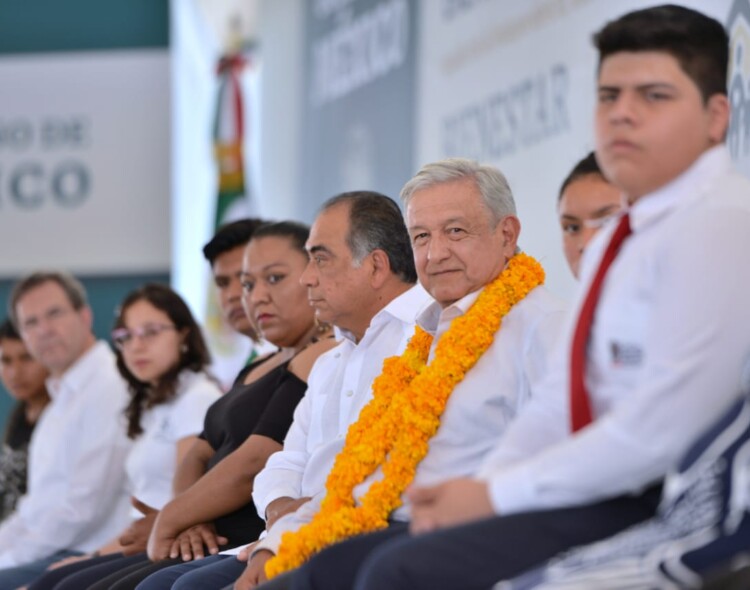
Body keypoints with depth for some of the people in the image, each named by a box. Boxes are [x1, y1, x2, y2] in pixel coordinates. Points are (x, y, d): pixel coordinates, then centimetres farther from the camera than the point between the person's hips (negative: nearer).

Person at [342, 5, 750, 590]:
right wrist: (477, 489, 0)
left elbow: (662, 425, -20)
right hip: (601, 495, 10)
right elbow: (559, 400, 19)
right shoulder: (612, 243, 20)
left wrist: (497, 496, -14)